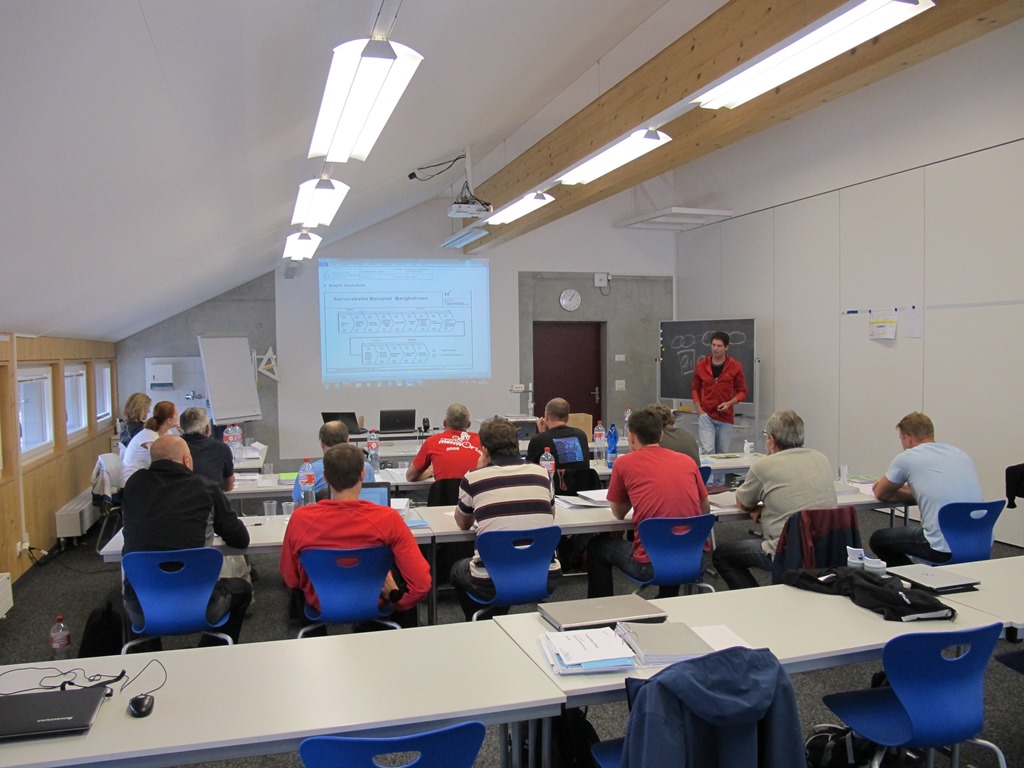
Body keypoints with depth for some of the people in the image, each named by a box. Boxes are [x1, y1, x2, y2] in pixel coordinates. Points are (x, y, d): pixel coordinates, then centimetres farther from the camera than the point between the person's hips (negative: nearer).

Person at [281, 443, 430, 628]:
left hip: (319, 606, 2)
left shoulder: (300, 519, -23)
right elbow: (421, 583, -25)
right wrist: (396, 600, -4)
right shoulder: (387, 519, -28)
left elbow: (290, 579, -7)